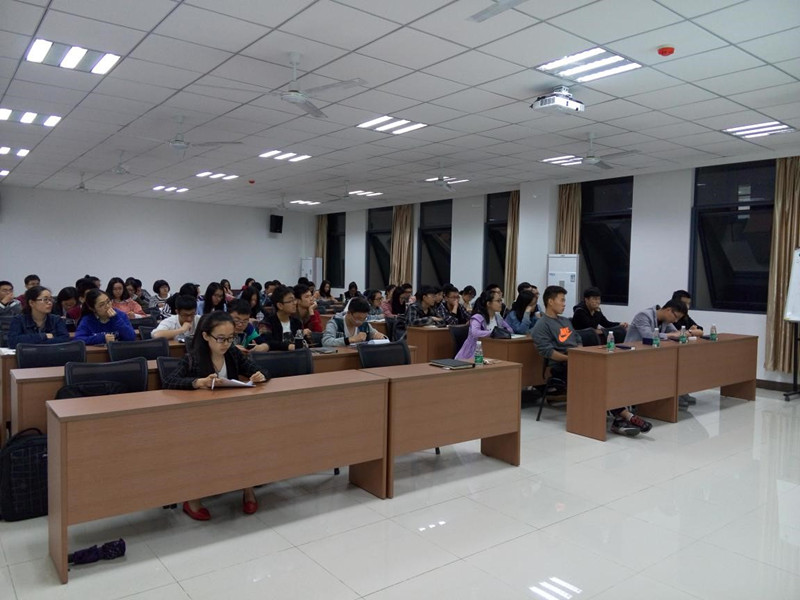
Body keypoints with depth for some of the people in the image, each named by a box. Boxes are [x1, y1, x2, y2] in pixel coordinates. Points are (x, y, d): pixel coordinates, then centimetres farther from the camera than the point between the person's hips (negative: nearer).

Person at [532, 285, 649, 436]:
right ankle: (626, 415, -26)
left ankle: (619, 418, -30)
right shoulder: (542, 325, -2)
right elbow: (547, 351, -13)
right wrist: (571, 358, -17)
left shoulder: (565, 321, 25)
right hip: (562, 367, -7)